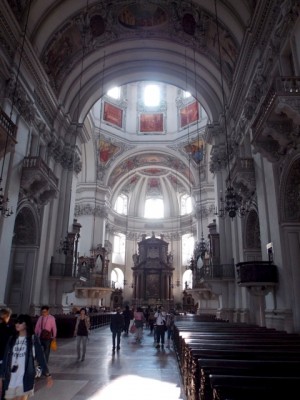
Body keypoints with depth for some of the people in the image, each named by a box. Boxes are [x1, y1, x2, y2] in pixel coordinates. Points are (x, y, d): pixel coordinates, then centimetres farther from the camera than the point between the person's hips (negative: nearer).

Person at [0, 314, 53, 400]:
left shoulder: (33, 339, -4)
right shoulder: (12, 339, 7)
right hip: (11, 379, 4)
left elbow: (41, 357, -4)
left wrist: (48, 375, -8)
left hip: (26, 378, -4)